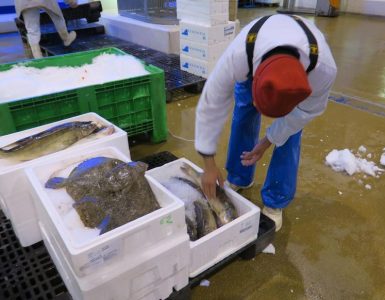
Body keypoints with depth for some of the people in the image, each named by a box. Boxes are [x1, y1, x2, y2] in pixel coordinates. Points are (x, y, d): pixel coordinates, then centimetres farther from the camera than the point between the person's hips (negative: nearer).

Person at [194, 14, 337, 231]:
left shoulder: (324, 69, -44)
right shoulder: (237, 56, -47)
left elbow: (306, 111, -22)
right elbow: (211, 105, -36)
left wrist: (268, 141, -16)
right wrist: (209, 165, -31)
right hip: (254, 61, 1)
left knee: (289, 135, -9)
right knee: (243, 120, -2)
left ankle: (275, 203, 7)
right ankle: (239, 179, 24)